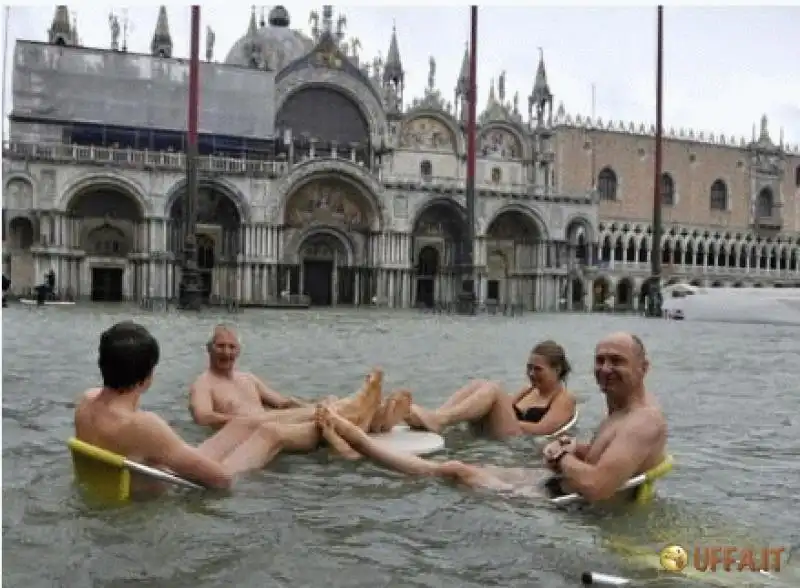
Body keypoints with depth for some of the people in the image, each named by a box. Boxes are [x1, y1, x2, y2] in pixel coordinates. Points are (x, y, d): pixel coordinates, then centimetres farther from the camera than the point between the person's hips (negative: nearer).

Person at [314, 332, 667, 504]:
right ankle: (358, 446, 19)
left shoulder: (644, 421, -25)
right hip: (556, 484, 10)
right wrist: (576, 450, -1)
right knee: (455, 468, 10)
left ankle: (358, 441, 13)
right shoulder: (622, 410, 8)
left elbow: (595, 486, -37)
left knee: (455, 471, -2)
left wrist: (562, 456, -17)